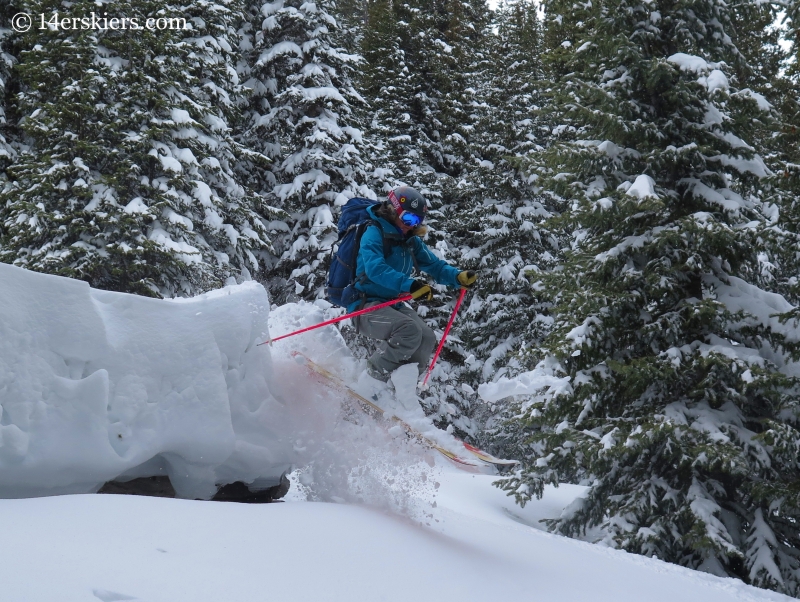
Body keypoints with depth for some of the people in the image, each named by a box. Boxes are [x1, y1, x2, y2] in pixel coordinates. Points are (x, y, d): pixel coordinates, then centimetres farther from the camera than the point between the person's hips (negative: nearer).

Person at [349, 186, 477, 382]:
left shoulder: (411, 241, 11)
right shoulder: (374, 233, -14)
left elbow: (434, 265, 9)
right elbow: (375, 269, -30)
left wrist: (458, 277, -13)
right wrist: (409, 285, -42)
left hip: (392, 304, 8)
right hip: (365, 306, -8)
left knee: (427, 339, -9)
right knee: (410, 329, -29)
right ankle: (373, 378, -16)